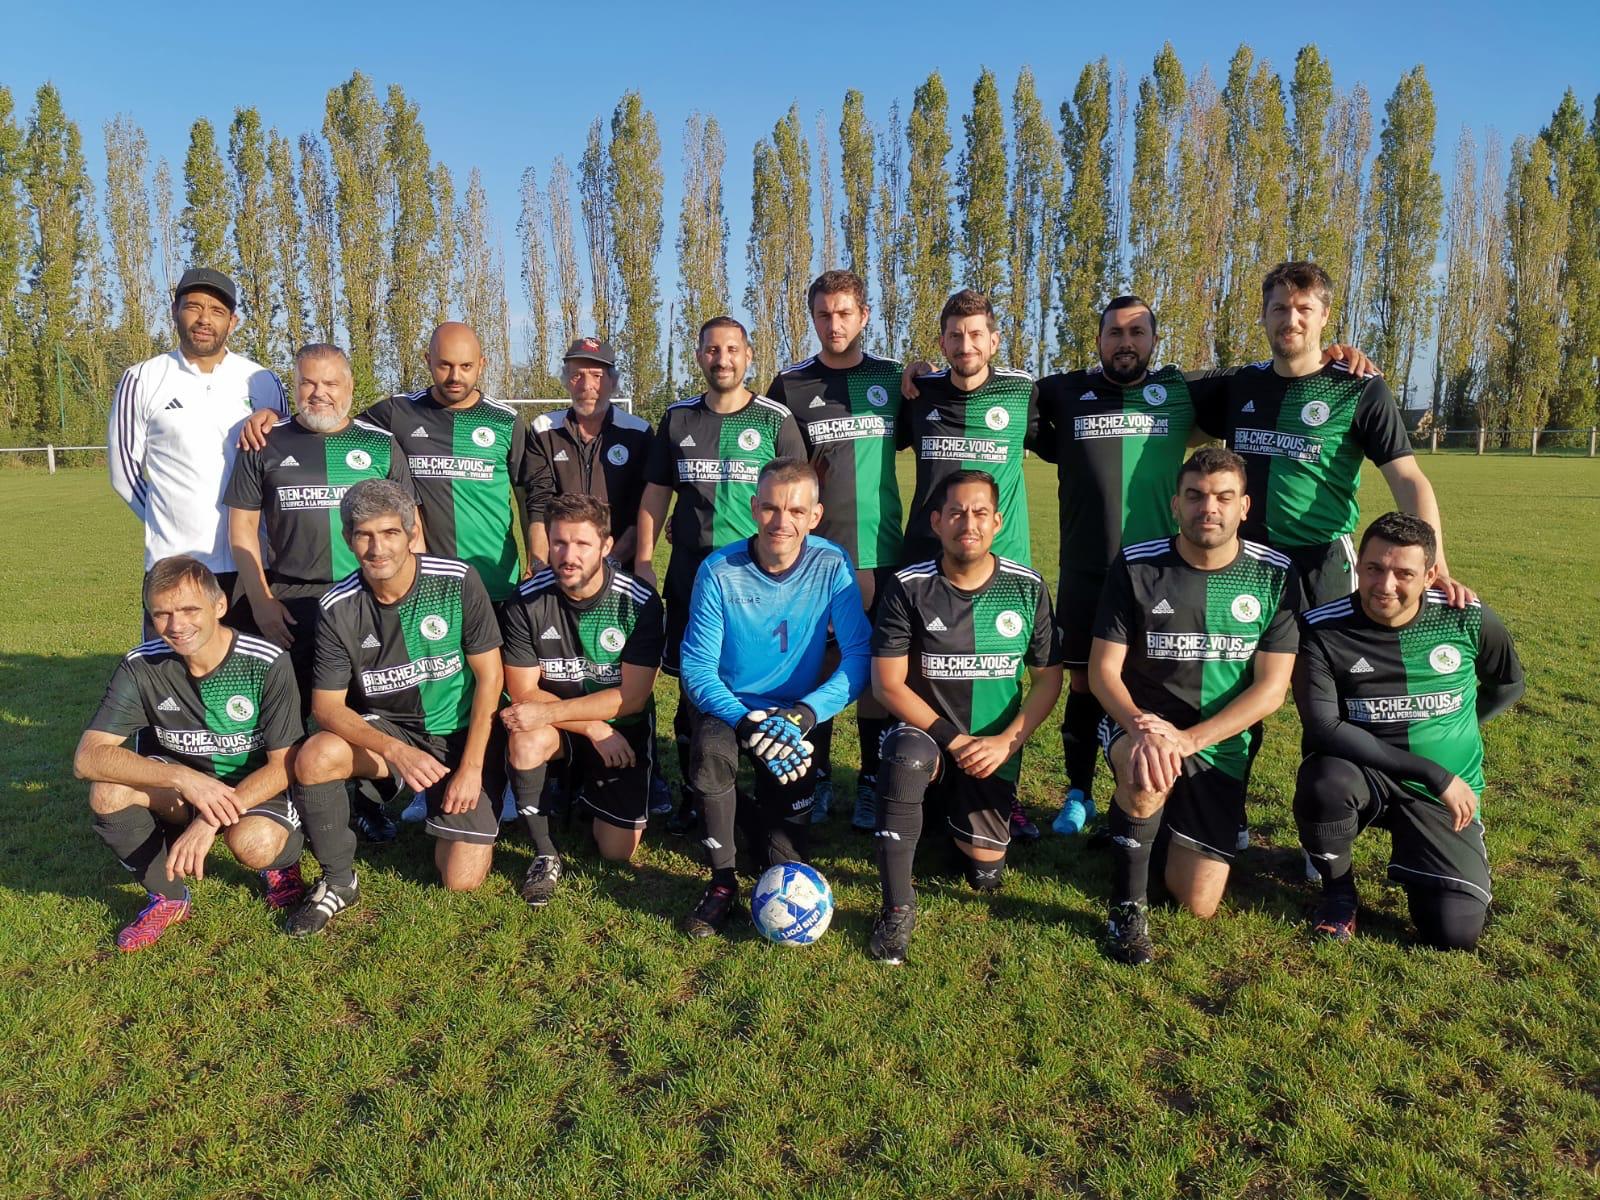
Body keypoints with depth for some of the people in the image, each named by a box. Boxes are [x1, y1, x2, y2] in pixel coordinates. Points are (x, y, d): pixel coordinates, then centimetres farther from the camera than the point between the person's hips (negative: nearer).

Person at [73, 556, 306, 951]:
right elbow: (87, 758, -20)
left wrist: (211, 820, -30)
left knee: (252, 843, -36)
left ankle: (283, 859, 5)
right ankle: (168, 898, 0)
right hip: (181, 791, 4)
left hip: (258, 788, -3)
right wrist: (183, 777, -35)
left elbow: (283, 765, -18)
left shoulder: (266, 663, -21)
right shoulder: (141, 666, -14)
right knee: (108, 791, -25)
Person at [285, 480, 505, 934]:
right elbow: (327, 705, -11)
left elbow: (490, 678, -11)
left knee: (462, 879, -9)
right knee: (313, 758, -31)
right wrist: (396, 751, -29)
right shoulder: (338, 608, -11)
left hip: (461, 733, -2)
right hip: (386, 728, 2)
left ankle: (442, 810, 26)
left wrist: (471, 767, -15)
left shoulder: (458, 581, -17)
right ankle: (338, 881, -5)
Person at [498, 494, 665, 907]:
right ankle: (545, 854, -13)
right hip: (556, 725, 1)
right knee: (526, 741, -35)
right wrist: (592, 727, -22)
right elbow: (524, 693, -11)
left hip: (622, 729, 0)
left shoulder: (640, 602, -18)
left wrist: (549, 712, -26)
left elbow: (632, 697, -18)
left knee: (617, 852, -7)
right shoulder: (527, 601, -14)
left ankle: (590, 793, 27)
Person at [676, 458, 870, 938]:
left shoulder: (832, 566, -15)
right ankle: (722, 882, -15)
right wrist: (744, 722, -32)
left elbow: (859, 654, -16)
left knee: (784, 859, -7)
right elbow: (697, 666, -16)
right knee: (711, 751, -37)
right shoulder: (719, 571, -16)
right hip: (728, 706, 0)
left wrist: (807, 712, -30)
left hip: (796, 713, 1)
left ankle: (762, 813, 31)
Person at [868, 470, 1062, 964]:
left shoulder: (1027, 588, -4)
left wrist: (1005, 743, -14)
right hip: (926, 734, -2)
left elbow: (1048, 679, 0)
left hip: (994, 750, 2)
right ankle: (897, 909, -24)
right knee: (908, 753, -38)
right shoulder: (909, 587, -11)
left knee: (985, 870, -9)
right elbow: (888, 684, -13)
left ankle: (962, 815, 29)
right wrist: (954, 741, -19)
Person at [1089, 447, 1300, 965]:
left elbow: (1271, 687, -9)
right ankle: (1127, 908, -16)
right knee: (1148, 778, -40)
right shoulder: (1136, 566, -9)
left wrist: (1189, 738, -23)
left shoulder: (1274, 575, -6)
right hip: (1136, 724, -2)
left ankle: (1175, 826, 33)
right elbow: (1103, 671, -9)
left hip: (1221, 745, 2)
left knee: (1198, 904, 0)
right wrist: (1141, 728, -30)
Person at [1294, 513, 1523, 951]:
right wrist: (1433, 774, -24)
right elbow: (1324, 730, -25)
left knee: (1456, 931, -15)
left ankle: (1410, 849, 21)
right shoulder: (1323, 631, -16)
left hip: (1445, 795, 2)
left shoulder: (1467, 619, -7)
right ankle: (1337, 889, -6)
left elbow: (1508, 684, 15)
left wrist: (1446, 733, 9)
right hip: (1363, 777, -2)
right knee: (1324, 780, -39)